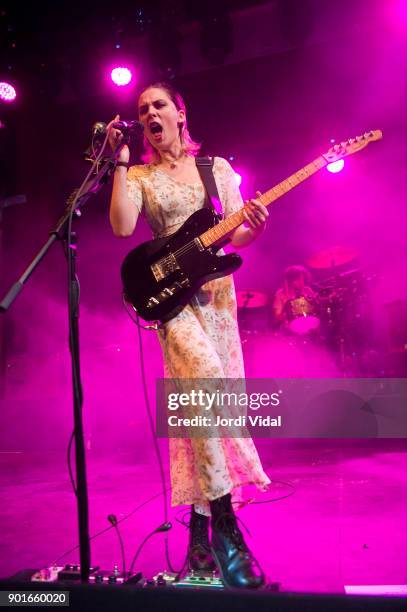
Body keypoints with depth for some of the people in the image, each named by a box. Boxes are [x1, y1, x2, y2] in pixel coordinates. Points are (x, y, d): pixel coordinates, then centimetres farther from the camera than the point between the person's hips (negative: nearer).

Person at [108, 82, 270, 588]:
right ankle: (225, 527, -17)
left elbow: (235, 234, 7)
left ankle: (200, 521, 20)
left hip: (216, 288, 3)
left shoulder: (216, 166, 14)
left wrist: (253, 228, -15)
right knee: (207, 381, -26)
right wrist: (119, 162, -6)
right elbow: (122, 227, -10)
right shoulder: (139, 177, 10)